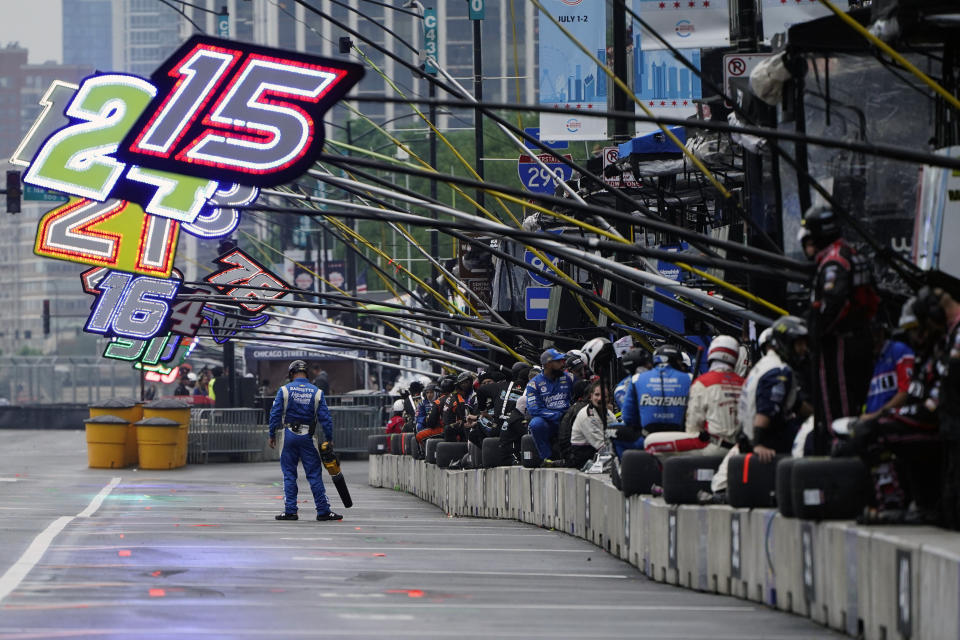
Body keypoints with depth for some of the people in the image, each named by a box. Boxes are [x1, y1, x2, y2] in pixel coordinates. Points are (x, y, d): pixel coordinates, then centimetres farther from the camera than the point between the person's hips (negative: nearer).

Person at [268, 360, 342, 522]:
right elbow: (325, 418, -1)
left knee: (289, 474, 7)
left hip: (289, 435, 0)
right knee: (315, 474, 3)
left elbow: (275, 414, -3)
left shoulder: (284, 390, -2)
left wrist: (272, 435, 6)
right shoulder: (316, 392, 1)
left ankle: (290, 510, 5)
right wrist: (329, 440, 4)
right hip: (307, 436, 0)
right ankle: (323, 511, 3)